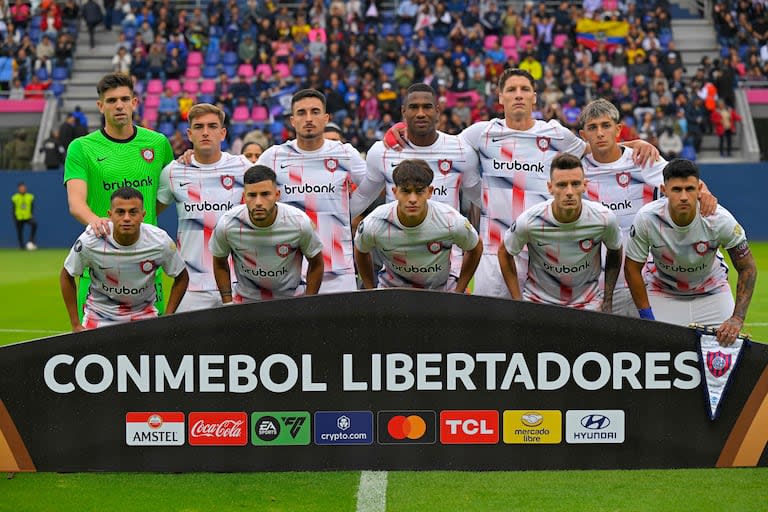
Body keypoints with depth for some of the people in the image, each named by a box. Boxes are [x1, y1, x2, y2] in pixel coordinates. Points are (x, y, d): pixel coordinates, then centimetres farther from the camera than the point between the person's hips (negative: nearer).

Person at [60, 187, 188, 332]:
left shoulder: (160, 241, -17)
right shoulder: (90, 241, -20)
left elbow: (182, 277, 0)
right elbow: (67, 276, -4)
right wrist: (76, 325, -4)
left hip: (144, 314, 1)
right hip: (100, 317, -1)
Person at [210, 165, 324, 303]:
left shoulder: (300, 223, -22)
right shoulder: (227, 224, -20)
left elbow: (316, 263, -4)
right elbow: (220, 263, 0)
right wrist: (228, 303, -2)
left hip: (291, 296, 0)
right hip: (246, 298, 0)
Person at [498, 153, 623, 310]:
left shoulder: (604, 218, -18)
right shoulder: (529, 221, -21)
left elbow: (615, 251, 5)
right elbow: (504, 253, -1)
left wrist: (608, 300, 5)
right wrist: (517, 302, 0)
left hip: (588, 303, 1)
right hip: (538, 299, -1)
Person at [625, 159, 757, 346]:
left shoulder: (720, 219, -27)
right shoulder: (646, 218, -27)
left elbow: (747, 268, -16)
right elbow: (632, 268, -13)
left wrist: (737, 318, -25)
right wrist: (647, 317, -16)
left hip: (711, 290, 1)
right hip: (661, 292, 0)